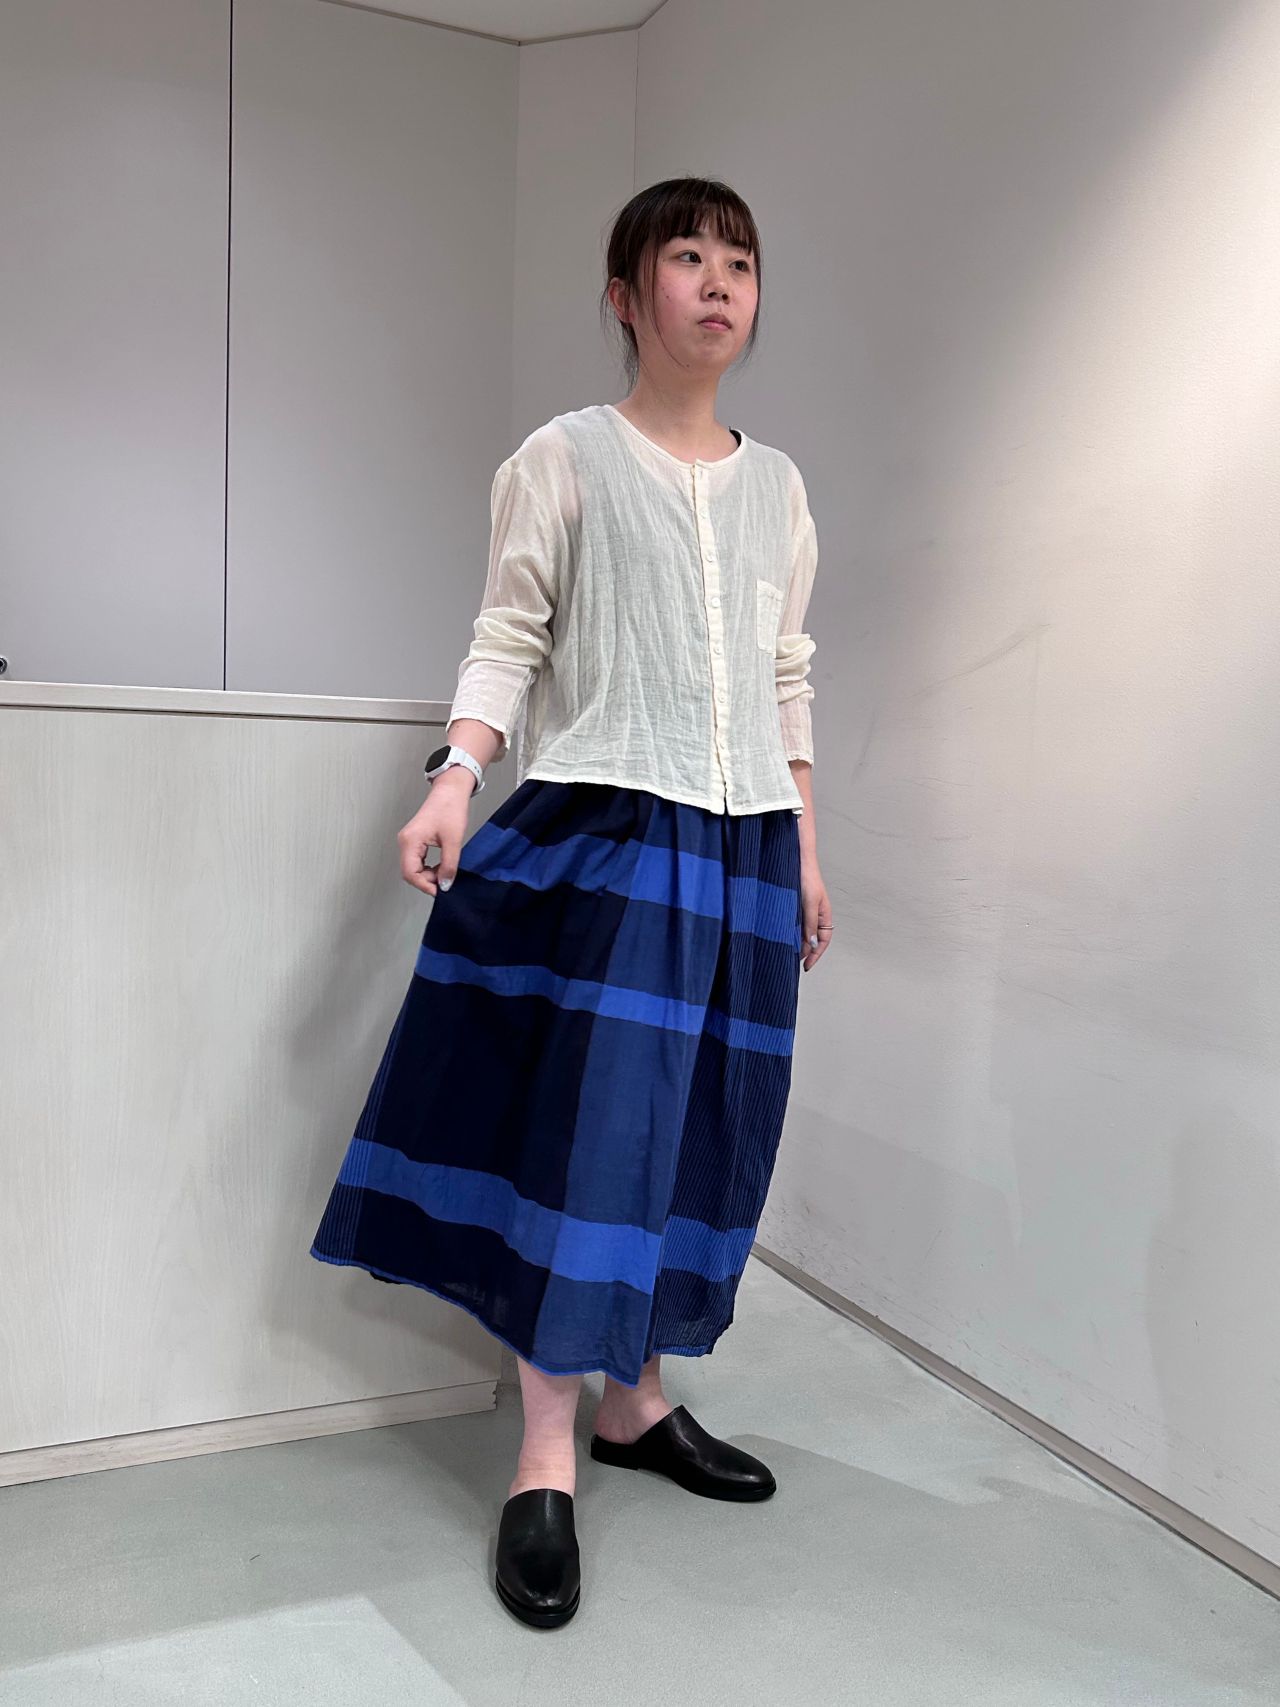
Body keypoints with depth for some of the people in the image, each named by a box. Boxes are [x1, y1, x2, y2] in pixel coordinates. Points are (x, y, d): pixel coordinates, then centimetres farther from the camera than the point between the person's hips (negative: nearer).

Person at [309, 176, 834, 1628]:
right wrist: (454, 781, -18)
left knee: (698, 1127, 8)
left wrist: (807, 851, 14)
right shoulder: (564, 457, 2)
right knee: (587, 1124, -8)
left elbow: (788, 679, 17)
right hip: (595, 828, -5)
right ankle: (547, 1462, 5)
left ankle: (636, 1399, 25)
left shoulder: (777, 484, 15)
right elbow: (506, 639, -2)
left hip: (741, 846, 5)